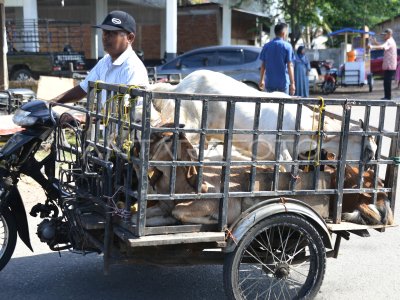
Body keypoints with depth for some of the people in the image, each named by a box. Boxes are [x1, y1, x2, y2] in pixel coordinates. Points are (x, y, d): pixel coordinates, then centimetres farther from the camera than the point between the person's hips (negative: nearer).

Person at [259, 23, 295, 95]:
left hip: (269, 82, 3)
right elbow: (289, 66, -9)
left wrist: (261, 80, 17)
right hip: (283, 82, -3)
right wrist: (292, 83, -7)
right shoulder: (287, 46, -6)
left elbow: (263, 65, 8)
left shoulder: (266, 46, 5)